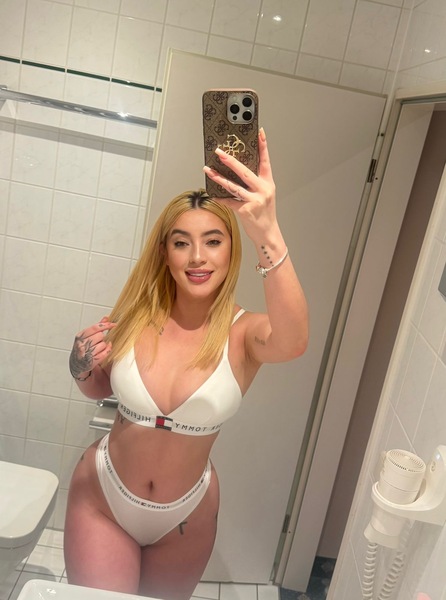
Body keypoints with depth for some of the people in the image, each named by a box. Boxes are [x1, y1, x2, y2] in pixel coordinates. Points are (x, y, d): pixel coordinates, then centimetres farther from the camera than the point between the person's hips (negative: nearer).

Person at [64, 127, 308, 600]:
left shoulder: (244, 333, -21)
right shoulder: (136, 316, -13)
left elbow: (292, 342, -46)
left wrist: (268, 235, -60)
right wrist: (83, 368, -19)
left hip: (185, 518, 0)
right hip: (102, 498, 0)